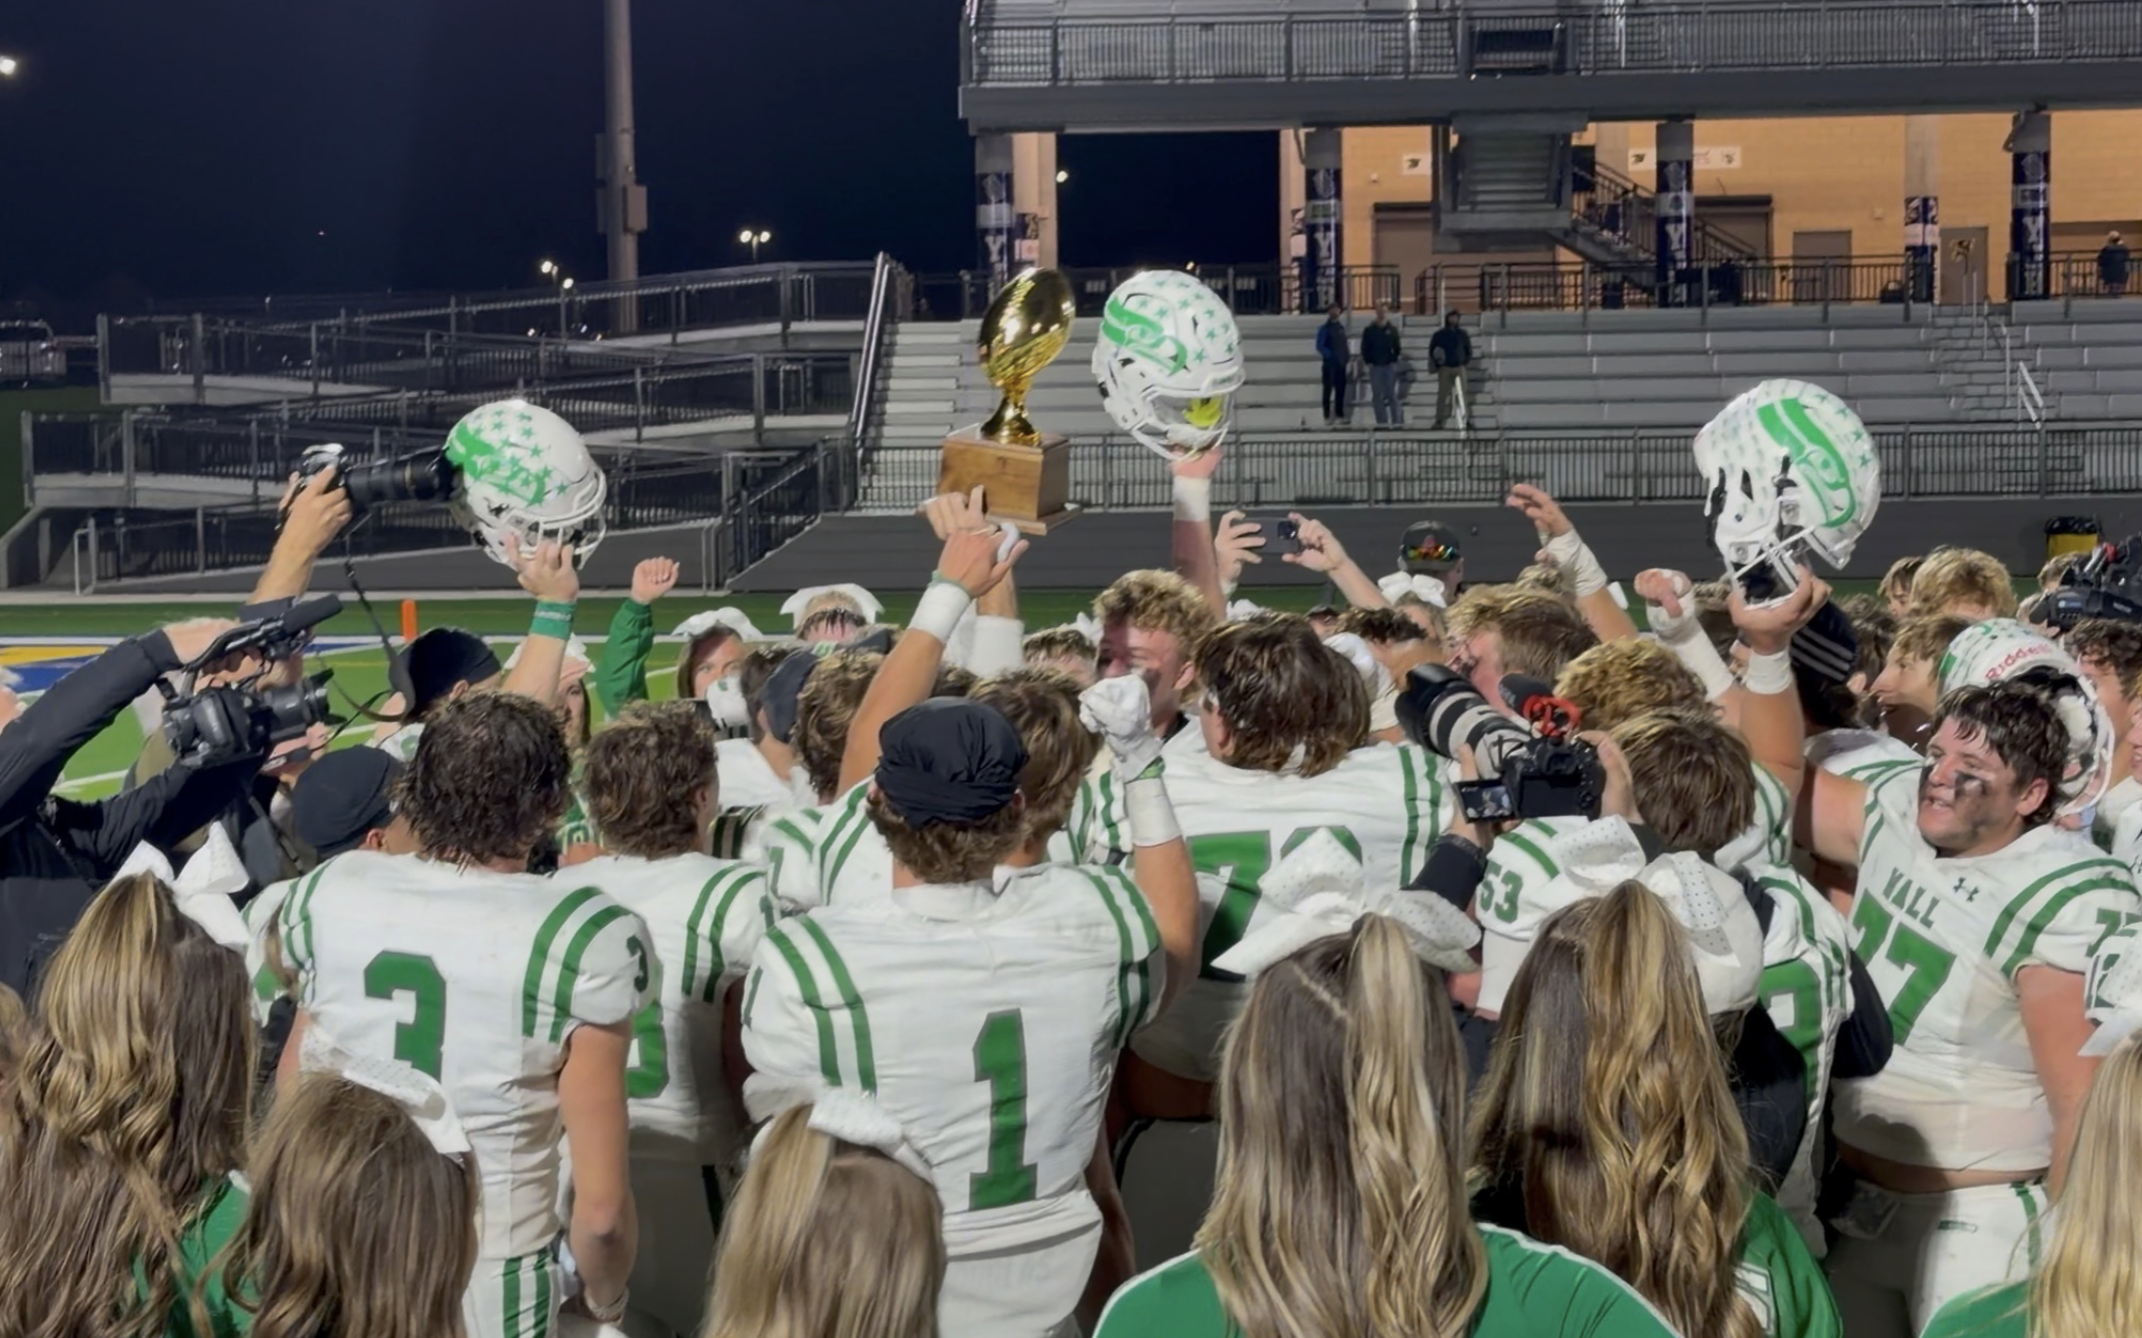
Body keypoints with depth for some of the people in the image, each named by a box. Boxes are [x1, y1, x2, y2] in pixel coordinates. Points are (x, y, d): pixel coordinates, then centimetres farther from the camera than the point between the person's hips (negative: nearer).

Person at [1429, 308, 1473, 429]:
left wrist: (1467, 361, 4)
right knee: (1443, 394, -5)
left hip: (1459, 368, 2)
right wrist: (1437, 362, -7)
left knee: (1461, 394, -1)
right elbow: (1432, 350, 7)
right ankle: (1440, 420, -3)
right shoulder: (1439, 335, 4)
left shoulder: (1462, 334, 9)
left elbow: (1468, 349, 17)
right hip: (1445, 368, -2)